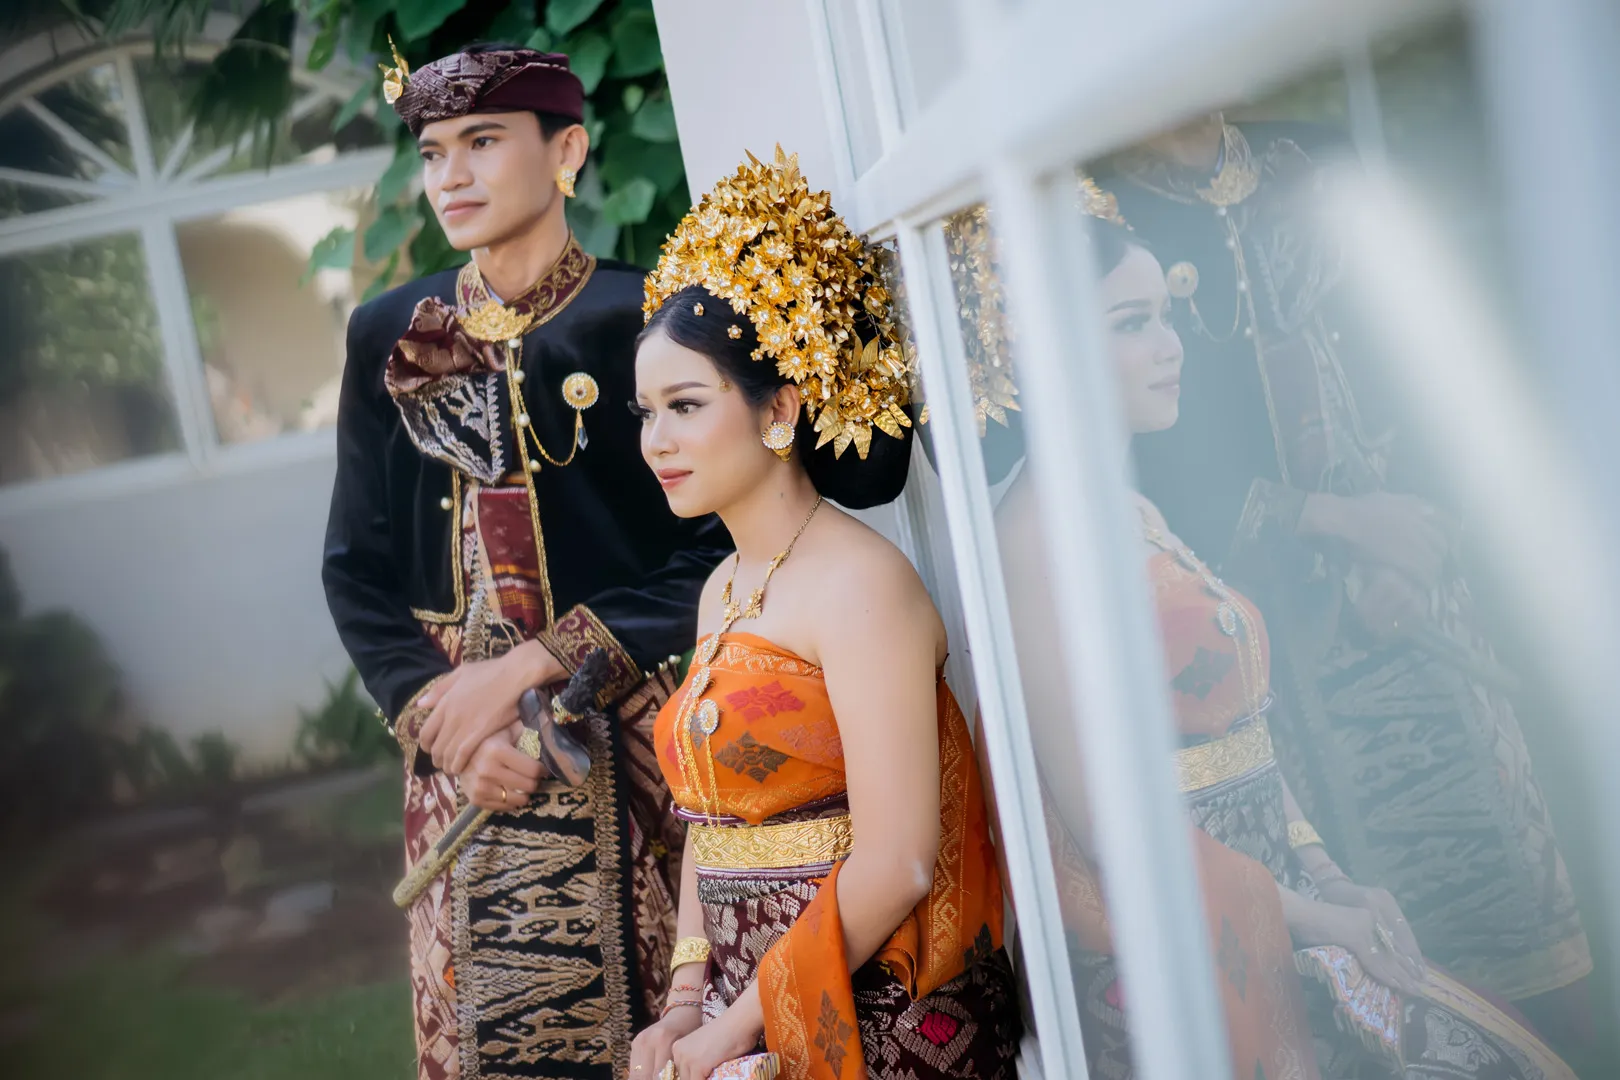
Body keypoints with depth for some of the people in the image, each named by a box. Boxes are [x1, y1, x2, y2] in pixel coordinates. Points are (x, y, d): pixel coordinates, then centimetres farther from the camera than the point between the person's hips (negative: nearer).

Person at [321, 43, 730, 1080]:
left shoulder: (640, 317, -5)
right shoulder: (392, 337, 8)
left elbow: (715, 550, -9)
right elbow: (358, 567, 8)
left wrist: (526, 669, -14)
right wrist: (440, 708, -8)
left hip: (634, 748, -3)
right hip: (466, 757, 3)